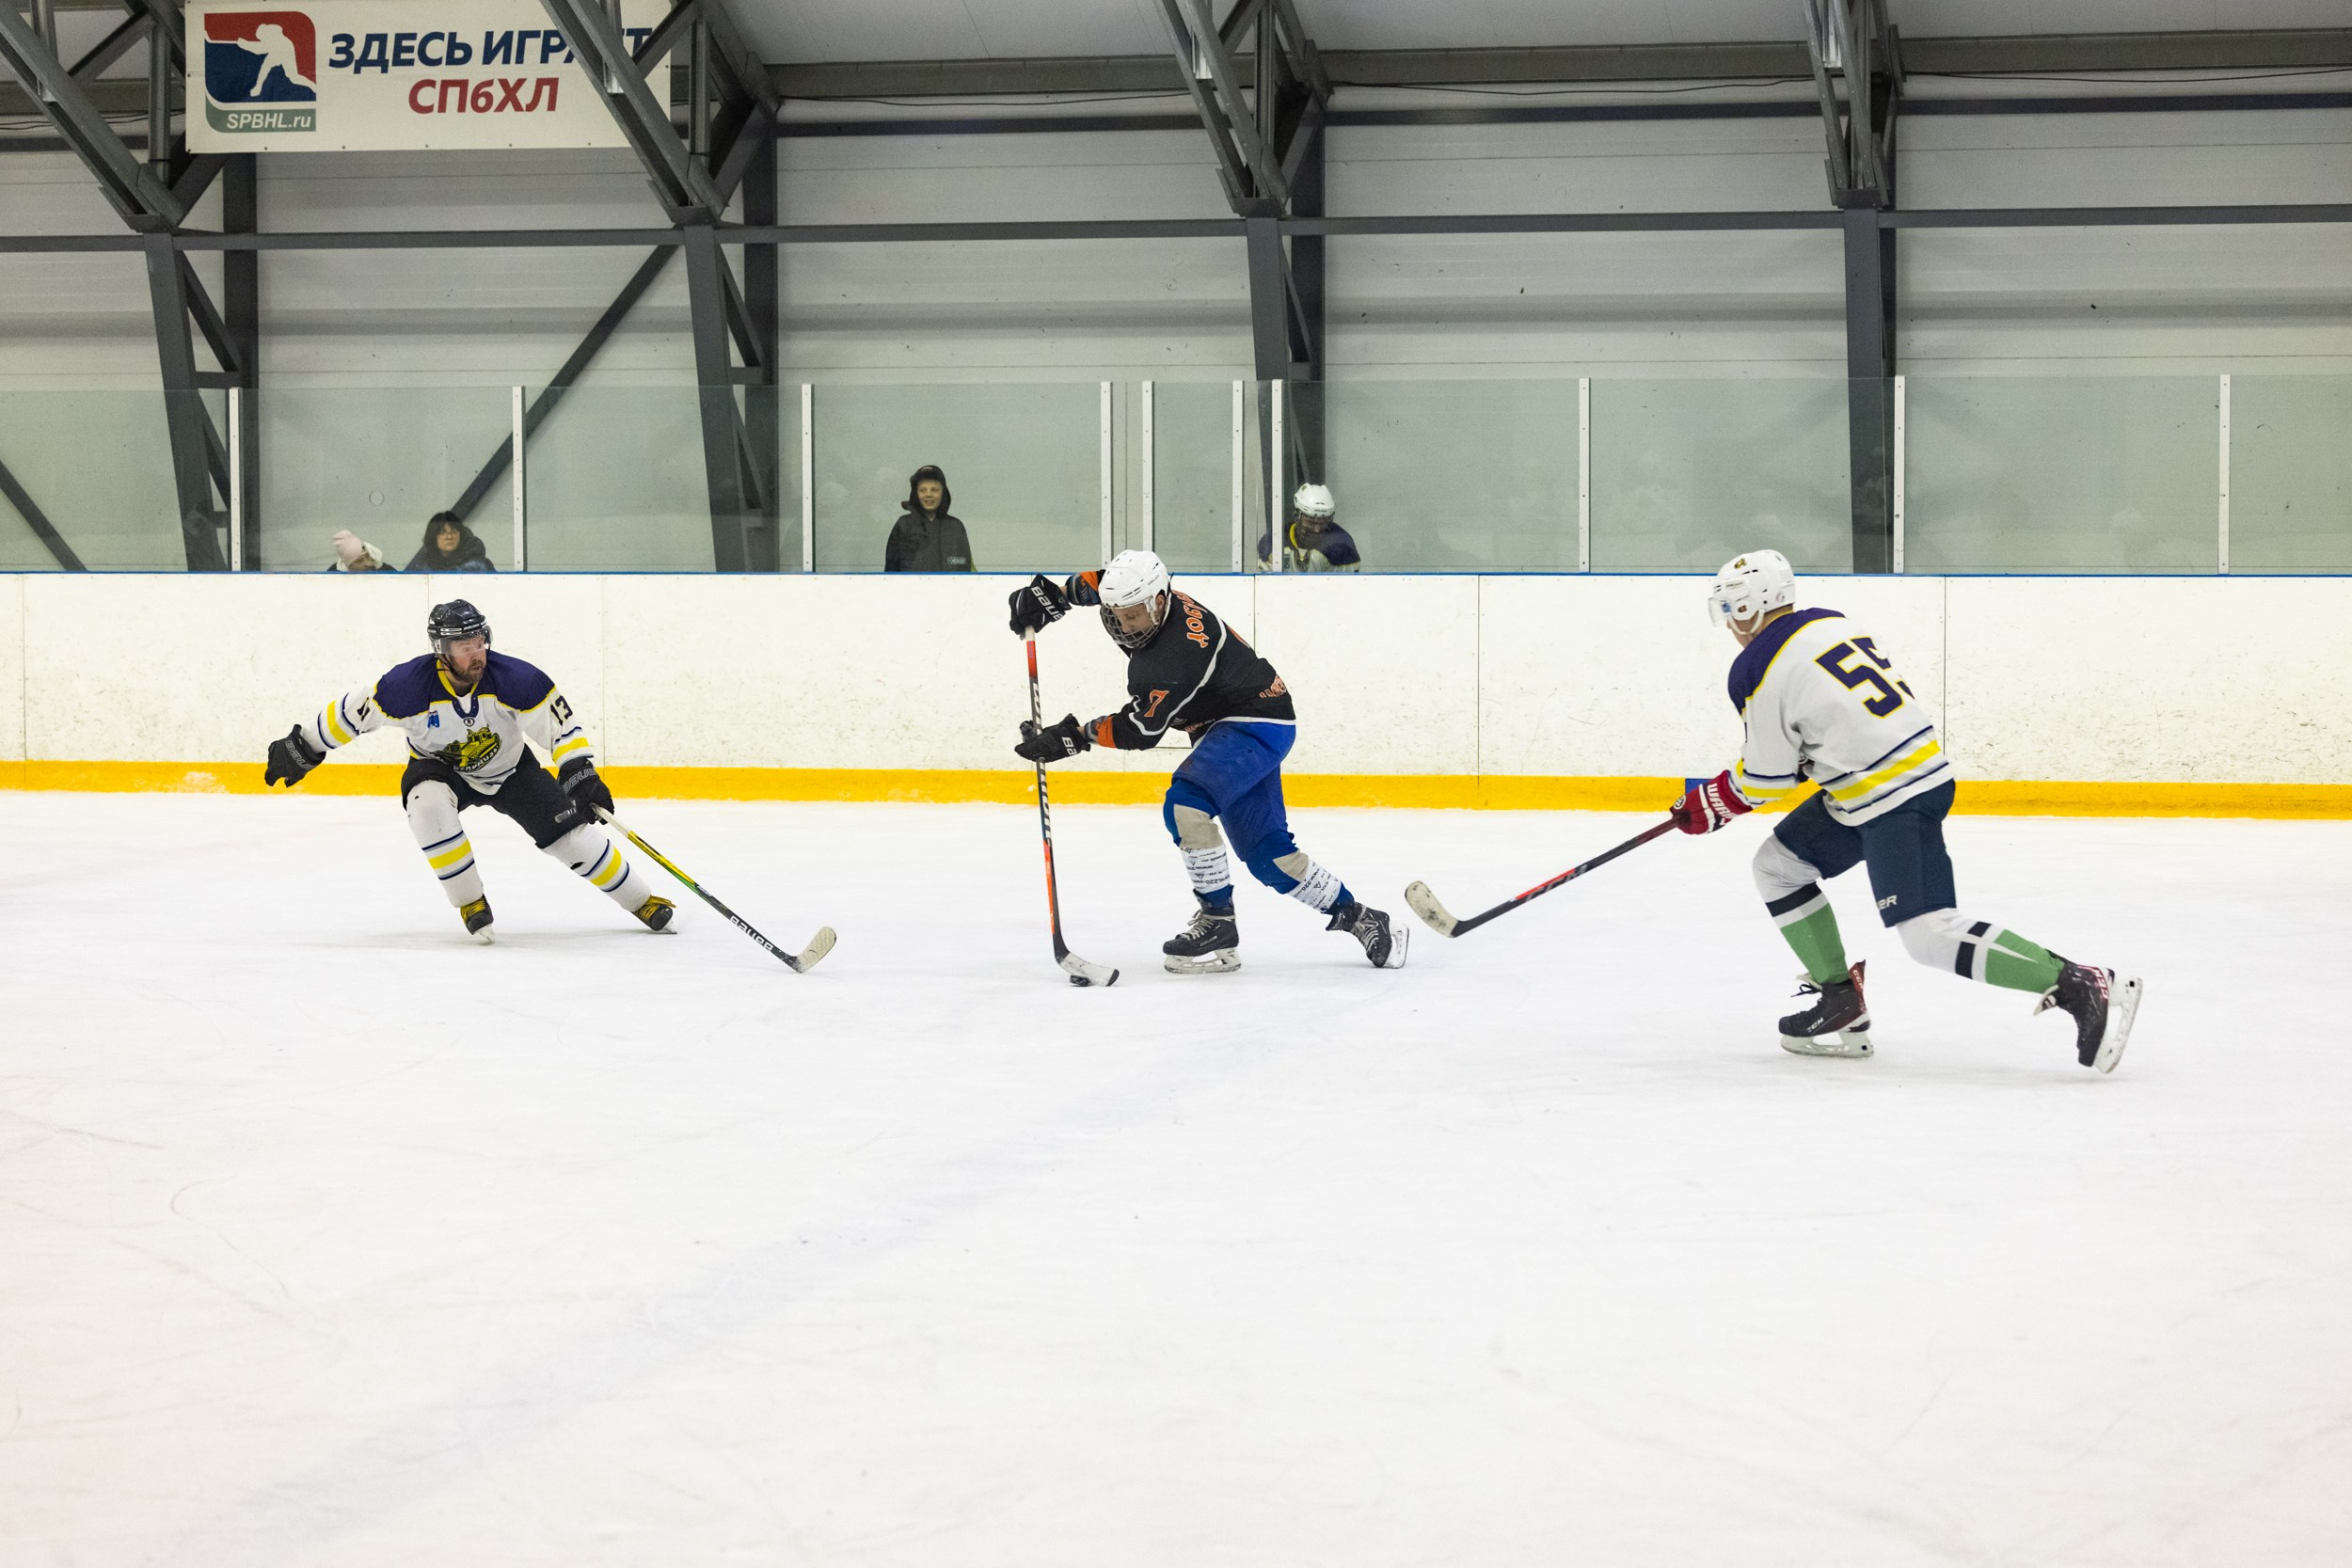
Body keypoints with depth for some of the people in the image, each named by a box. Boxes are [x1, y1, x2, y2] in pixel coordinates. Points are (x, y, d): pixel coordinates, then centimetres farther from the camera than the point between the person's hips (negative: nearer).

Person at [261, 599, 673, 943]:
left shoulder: (514, 679, -30)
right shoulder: (410, 685, -31)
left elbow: (561, 724, -22)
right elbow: (352, 712, -17)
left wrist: (581, 775, -35)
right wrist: (300, 748, -11)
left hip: (510, 768, 1)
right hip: (440, 768, -1)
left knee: (573, 834, -9)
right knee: (428, 805, -35)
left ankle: (641, 901, 10)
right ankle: (470, 903, -19)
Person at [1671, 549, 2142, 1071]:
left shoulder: (1759, 672, -12)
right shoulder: (1831, 623, 13)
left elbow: (1767, 776, -5)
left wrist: (1711, 802, 13)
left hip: (1893, 802, -10)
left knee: (1928, 934, -15)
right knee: (1778, 865, 17)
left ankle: (2083, 988, -20)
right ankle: (1840, 1004, 17)